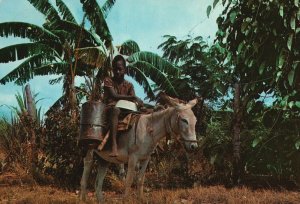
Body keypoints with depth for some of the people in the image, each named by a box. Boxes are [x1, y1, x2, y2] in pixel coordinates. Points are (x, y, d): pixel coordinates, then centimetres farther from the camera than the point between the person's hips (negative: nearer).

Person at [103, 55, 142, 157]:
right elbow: (114, 96, -16)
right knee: (115, 109, -40)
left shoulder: (129, 85, 12)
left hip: (124, 111, 4)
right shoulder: (108, 81, 0)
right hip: (110, 109, -4)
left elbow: (134, 99, -2)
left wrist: (137, 101, -27)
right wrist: (132, 97, -25)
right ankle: (114, 145, -51)